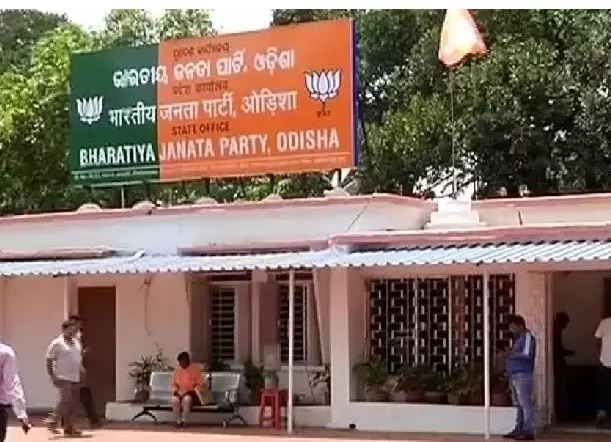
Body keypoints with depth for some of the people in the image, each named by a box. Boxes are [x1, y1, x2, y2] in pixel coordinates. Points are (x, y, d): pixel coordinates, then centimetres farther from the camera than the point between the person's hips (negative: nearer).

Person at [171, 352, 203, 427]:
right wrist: (175, 391, -3)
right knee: (174, 399, -32)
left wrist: (192, 391, -16)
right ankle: (178, 421, -26)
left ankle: (183, 421, -33)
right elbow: (174, 383, 16)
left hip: (191, 393, -3)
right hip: (180, 393, 3)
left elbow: (199, 384, -3)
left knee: (187, 399, -39)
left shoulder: (195, 369, -3)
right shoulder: (177, 370, 9)